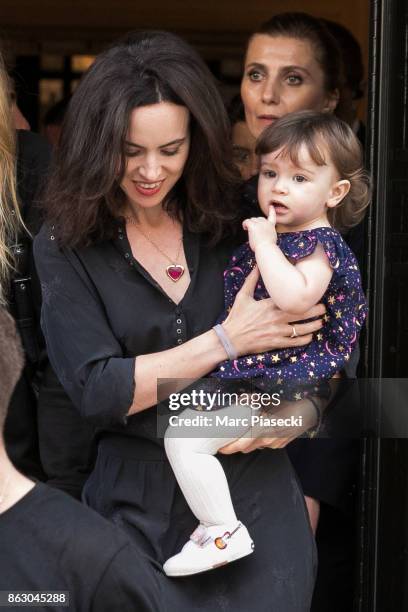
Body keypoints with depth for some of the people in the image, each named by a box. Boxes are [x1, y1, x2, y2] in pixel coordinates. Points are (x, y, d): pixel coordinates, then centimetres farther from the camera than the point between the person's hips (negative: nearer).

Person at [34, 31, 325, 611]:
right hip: (140, 512, -1)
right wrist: (227, 340, -16)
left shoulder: (239, 224, 0)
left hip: (260, 502, 1)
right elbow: (95, 390, -13)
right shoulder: (66, 246, -3)